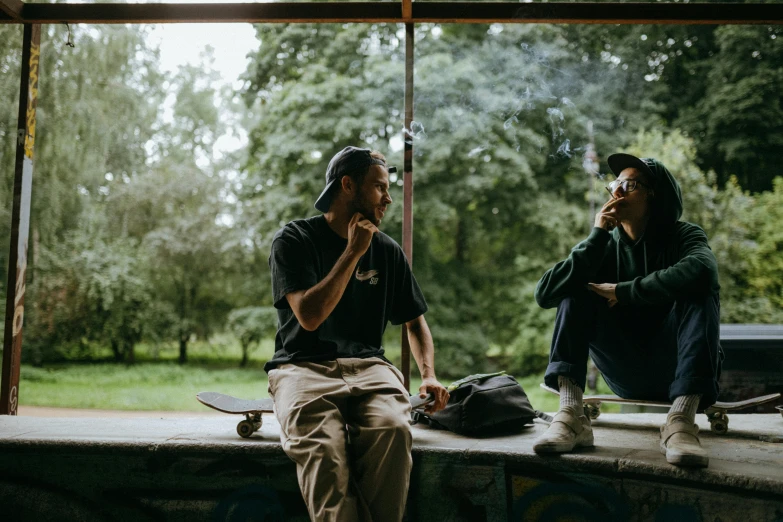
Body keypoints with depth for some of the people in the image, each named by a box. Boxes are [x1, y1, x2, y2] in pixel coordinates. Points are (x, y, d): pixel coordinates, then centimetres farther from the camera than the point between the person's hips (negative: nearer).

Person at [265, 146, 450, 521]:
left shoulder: (387, 251, 13)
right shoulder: (294, 240, 1)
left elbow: (414, 321, 23)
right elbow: (309, 316, -13)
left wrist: (428, 374, 4)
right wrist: (353, 252, -9)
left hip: (367, 365, 3)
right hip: (304, 367, -2)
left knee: (393, 428, -32)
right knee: (322, 447, -35)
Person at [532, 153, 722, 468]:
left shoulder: (684, 237, -6)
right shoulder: (607, 246, 2)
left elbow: (701, 272, -33)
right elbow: (545, 294, -13)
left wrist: (623, 291, -23)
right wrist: (598, 237, -17)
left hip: (674, 370, -2)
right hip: (626, 377, 3)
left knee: (700, 295, -26)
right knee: (575, 291, -14)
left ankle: (681, 421, -40)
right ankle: (570, 415, -32)